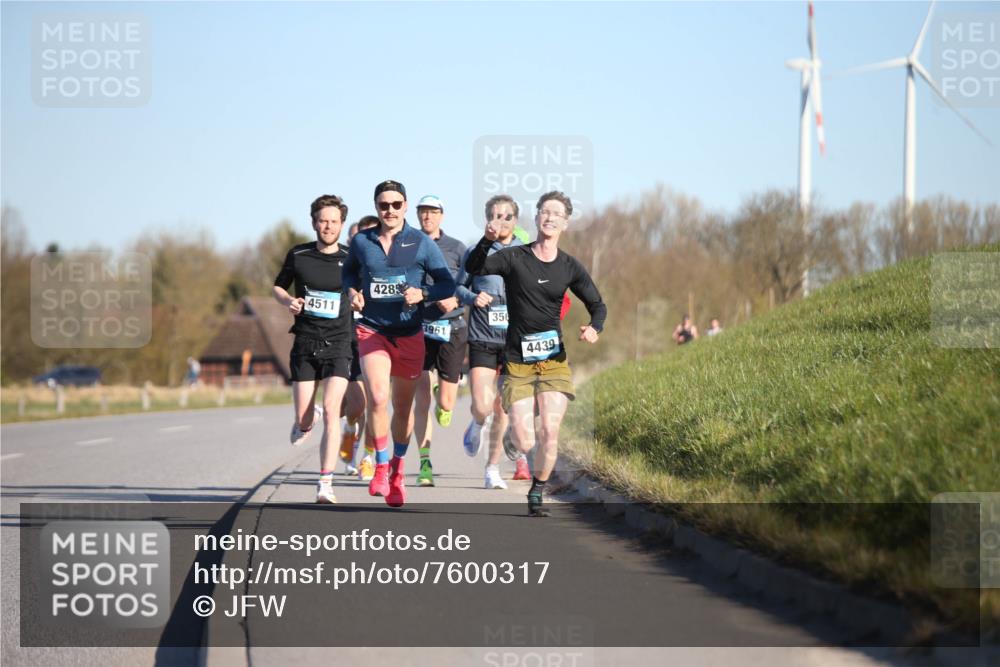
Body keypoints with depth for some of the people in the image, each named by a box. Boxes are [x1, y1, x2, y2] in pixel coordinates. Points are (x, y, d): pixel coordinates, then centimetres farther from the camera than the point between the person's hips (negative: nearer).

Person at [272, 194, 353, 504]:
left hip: (337, 343, -2)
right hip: (305, 343, 2)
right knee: (303, 421, 1)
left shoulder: (350, 260, 1)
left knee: (331, 410, -18)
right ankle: (309, 417, 41)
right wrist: (288, 301, -5)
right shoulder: (298, 255, 3)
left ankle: (325, 484, -17)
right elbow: (278, 286, 17)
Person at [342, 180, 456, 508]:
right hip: (372, 330, 0)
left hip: (410, 334, 0)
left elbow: (448, 284, -1)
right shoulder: (361, 242, 3)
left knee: (403, 407, 10)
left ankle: (397, 467, 33)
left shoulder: (422, 243, -3)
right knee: (377, 398, -21)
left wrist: (422, 293, -20)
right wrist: (352, 290, 0)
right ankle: (381, 467, -6)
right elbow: (349, 271, 22)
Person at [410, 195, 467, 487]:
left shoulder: (456, 248, 6)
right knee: (421, 399, -7)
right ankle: (425, 464, -2)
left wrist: (454, 299, -14)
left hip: (451, 328, 0)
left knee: (446, 404, -2)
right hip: (418, 329, 0)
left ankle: (443, 401, 36)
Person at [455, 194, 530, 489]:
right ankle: (478, 424, 26)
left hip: (515, 340, 1)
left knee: (503, 409, 3)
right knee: (482, 406, -11)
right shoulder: (475, 252, 5)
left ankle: (493, 468, 18)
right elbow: (459, 286, 13)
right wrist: (472, 297, -7)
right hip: (482, 339, -1)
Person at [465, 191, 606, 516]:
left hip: (554, 361, 2)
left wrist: (594, 328, -9)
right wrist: (487, 241, -35)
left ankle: (536, 494, 12)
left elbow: (598, 305, 12)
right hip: (518, 363, -2)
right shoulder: (514, 258, -4)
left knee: (550, 434, -12)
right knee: (524, 443, -7)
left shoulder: (570, 267, 4)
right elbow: (473, 268, -16)